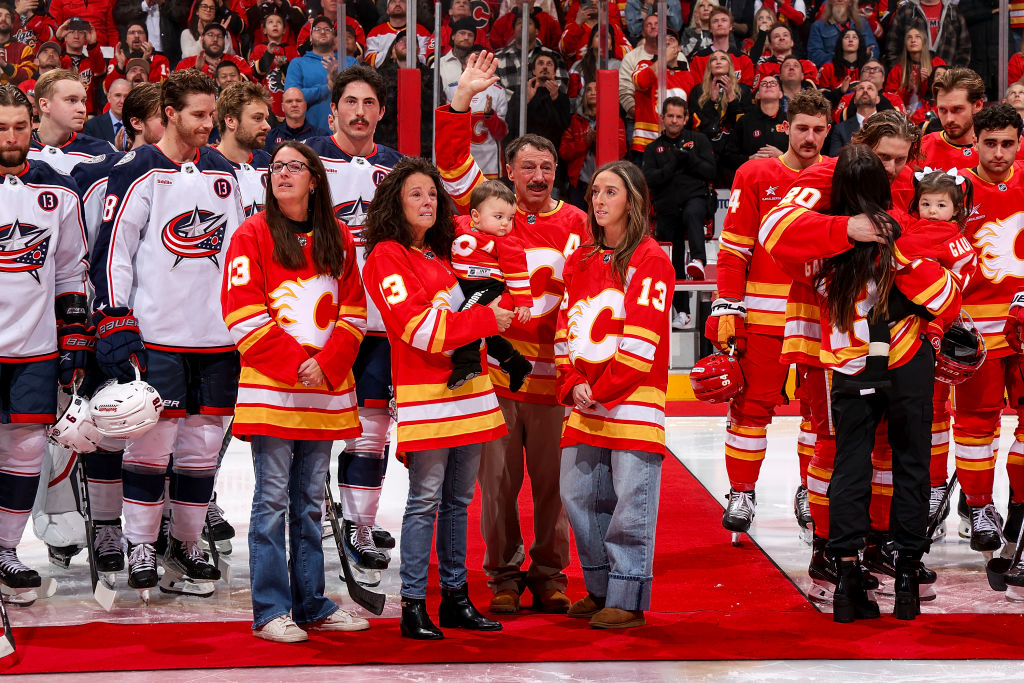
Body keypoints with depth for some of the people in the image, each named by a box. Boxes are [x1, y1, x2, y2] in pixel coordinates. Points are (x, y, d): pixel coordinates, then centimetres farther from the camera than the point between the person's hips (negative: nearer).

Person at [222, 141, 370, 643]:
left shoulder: (337, 239, 13)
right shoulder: (253, 235, 0)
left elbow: (353, 312, 9)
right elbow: (243, 313, -7)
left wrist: (326, 364, -7)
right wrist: (294, 363, -13)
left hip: (326, 387, 4)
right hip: (270, 387, -4)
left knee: (311, 502, 10)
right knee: (273, 500, -4)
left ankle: (312, 605, 17)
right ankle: (271, 611, 0)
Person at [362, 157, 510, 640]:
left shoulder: (441, 252, 17)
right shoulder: (386, 256, -6)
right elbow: (419, 326, -15)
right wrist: (485, 320, -14)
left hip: (468, 386, 8)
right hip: (424, 392, -8)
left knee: (458, 499, 11)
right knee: (425, 500, -7)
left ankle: (455, 598, 18)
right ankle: (413, 607, -2)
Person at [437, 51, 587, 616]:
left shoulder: (574, 222, 5)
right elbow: (452, 162, -3)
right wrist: (462, 99, -10)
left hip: (551, 372, 0)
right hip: (492, 368, 0)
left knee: (552, 479, 7)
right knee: (498, 479, 4)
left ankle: (550, 574, 19)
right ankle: (504, 575, 16)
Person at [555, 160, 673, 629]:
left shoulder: (650, 260, -5)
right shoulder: (580, 260, 16)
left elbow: (642, 339, -12)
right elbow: (565, 327, 13)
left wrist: (603, 391, -12)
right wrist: (572, 385, -2)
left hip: (632, 398, -7)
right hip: (584, 402, 7)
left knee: (630, 499, -6)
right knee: (577, 493, 8)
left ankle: (628, 599, 1)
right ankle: (600, 589, 20)